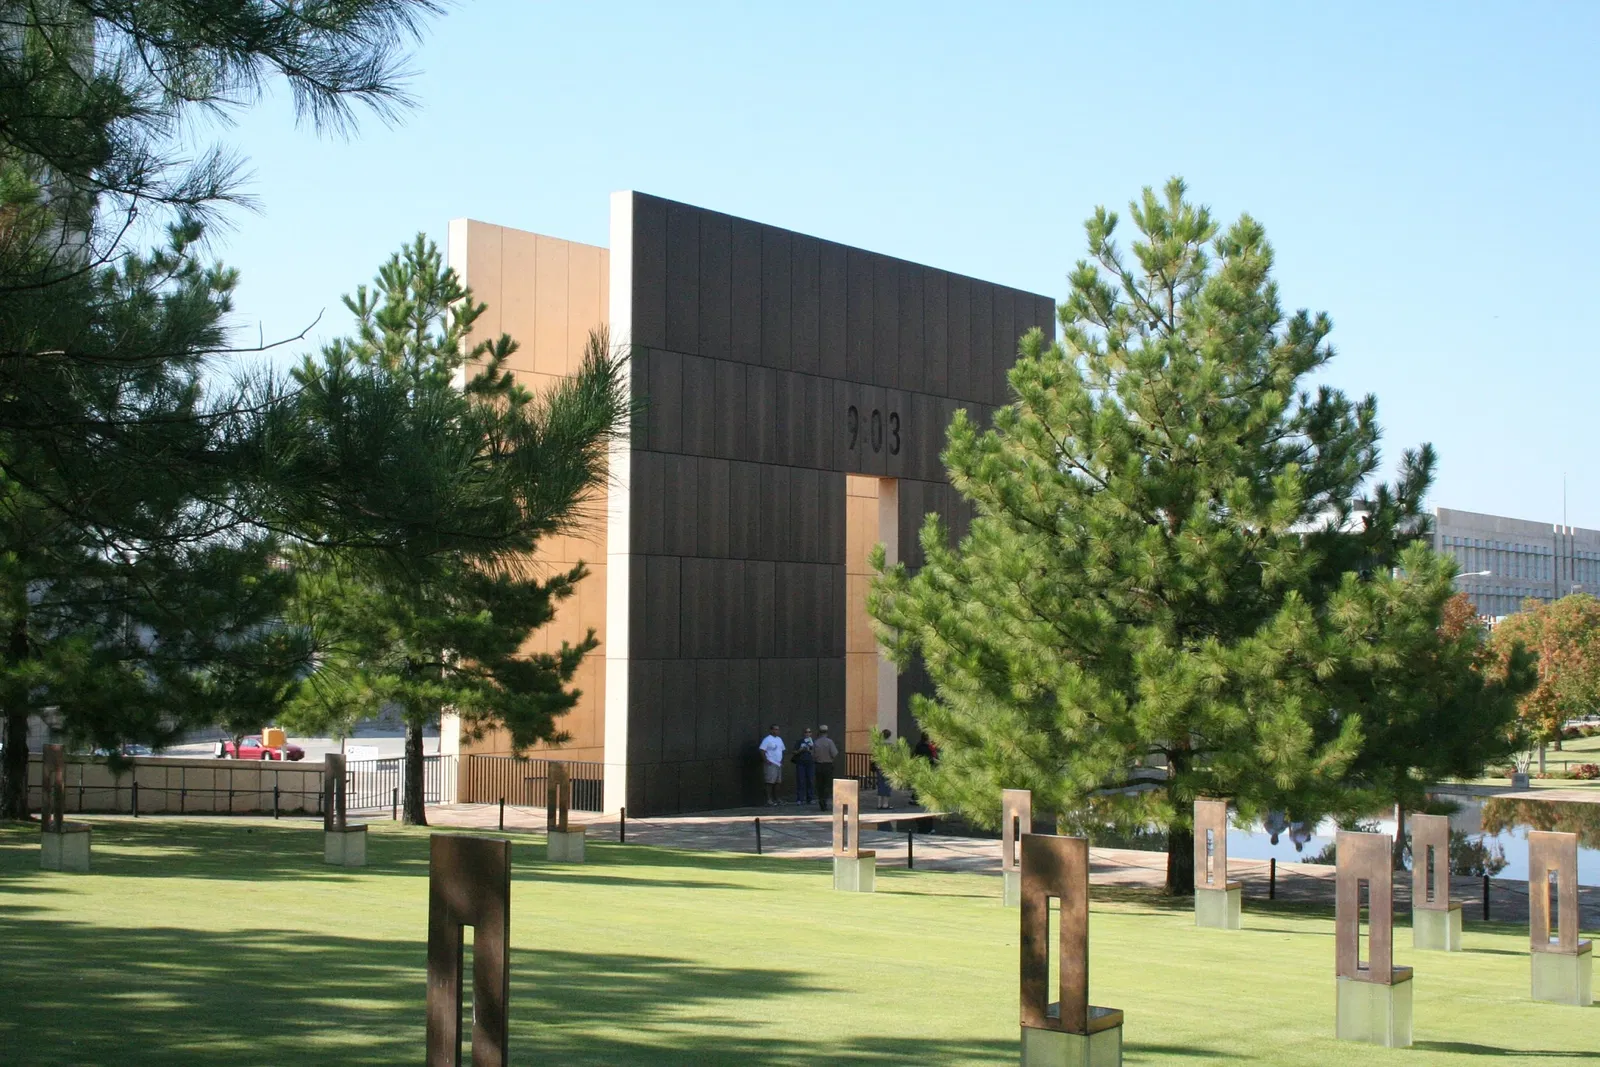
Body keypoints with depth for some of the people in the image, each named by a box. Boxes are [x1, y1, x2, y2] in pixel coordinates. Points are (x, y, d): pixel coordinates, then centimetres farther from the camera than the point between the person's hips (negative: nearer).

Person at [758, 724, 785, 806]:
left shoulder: (779, 739, 16)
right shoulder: (767, 739, -8)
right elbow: (762, 751, -12)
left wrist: (782, 761, 12)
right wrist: (766, 760, -17)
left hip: (779, 764, 8)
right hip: (771, 764, -8)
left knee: (777, 782, 10)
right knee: (770, 783, -9)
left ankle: (775, 800, 17)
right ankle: (769, 801, -8)